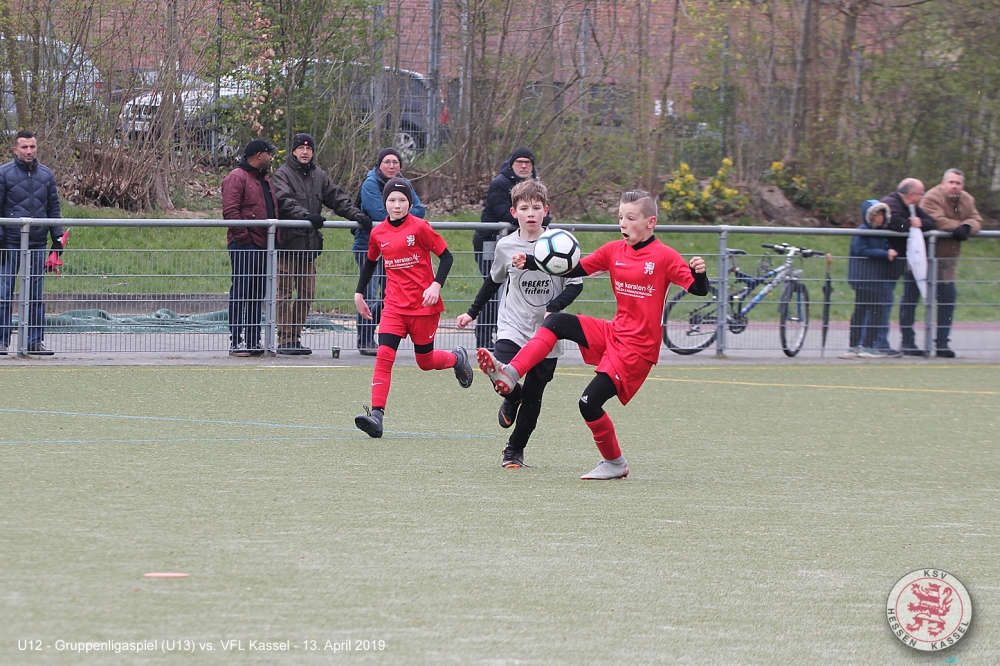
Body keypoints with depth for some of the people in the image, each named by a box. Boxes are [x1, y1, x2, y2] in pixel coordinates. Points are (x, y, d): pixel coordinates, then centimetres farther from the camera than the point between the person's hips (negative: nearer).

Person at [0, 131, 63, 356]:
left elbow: (54, 208, 15)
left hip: (38, 244, 4)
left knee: (36, 295, 5)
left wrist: (57, 238, 7)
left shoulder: (46, 174, 10)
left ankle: (35, 341, 8)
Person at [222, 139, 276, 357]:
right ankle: (235, 341, -7)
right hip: (244, 246, -9)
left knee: (258, 294, 10)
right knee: (241, 292, -8)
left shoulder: (265, 180, 22)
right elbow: (230, 211, -16)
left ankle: (254, 341, 15)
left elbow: (273, 211, 28)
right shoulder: (237, 177, -7)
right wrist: (244, 236, -19)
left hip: (263, 246, 9)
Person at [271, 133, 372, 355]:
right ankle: (284, 340, -6)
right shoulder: (283, 174, -2)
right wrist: (306, 215, -31)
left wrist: (356, 214, -2)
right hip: (287, 243, -6)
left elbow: (337, 199, 14)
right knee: (284, 293, -6)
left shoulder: (319, 176, 17)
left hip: (309, 245, 6)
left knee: (306, 294, 7)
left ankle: (295, 338, 14)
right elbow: (285, 202, -17)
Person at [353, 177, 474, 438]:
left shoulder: (420, 228, -9)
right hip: (394, 306, 3)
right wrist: (359, 293, 20)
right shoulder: (378, 233, 4)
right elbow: (370, 262, 23)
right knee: (384, 355, -16)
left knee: (425, 362, 8)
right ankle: (376, 415, -22)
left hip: (423, 306, -3)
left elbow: (446, 256, -5)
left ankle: (457, 358, 42)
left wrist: (436, 285, -18)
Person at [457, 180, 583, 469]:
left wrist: (553, 307, -19)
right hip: (513, 328, 1)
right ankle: (511, 401, 14)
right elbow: (493, 281, 19)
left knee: (532, 399, 3)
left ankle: (515, 450, 21)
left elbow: (576, 284, -3)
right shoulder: (506, 246, 1)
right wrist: (473, 312, 22)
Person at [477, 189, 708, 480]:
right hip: (613, 333, 7)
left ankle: (614, 464, 9)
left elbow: (699, 290, -15)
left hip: (638, 347, -7)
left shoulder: (664, 257, -12)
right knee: (556, 322, -8)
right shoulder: (614, 251, 6)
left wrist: (699, 273, -38)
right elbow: (573, 270, 7)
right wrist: (530, 263, -3)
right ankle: (510, 374, -18)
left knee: (590, 403, -12)